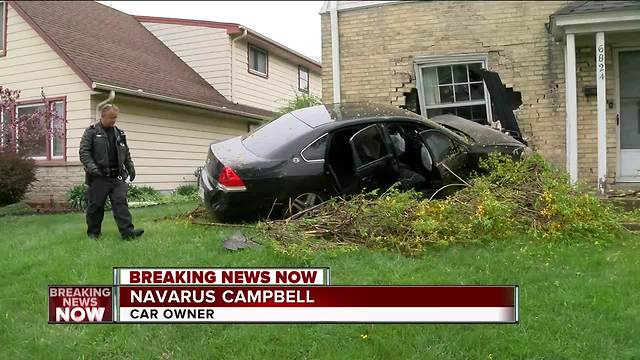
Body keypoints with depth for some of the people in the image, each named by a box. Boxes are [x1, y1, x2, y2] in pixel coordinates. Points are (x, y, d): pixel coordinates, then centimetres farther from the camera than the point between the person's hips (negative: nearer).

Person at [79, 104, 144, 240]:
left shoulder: (119, 134, 16)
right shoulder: (91, 132, 0)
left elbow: (126, 154, 24)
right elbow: (84, 152, -7)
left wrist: (130, 168, 15)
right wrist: (92, 168, -18)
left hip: (117, 177, 4)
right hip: (98, 178, -3)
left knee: (121, 203, -5)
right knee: (95, 206, 5)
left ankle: (127, 231, -11)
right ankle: (93, 233, 19)